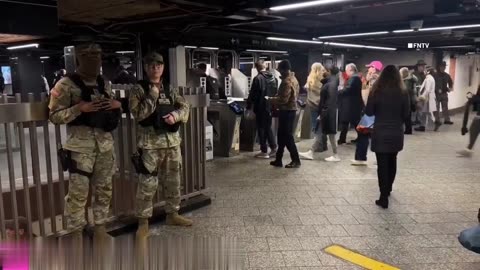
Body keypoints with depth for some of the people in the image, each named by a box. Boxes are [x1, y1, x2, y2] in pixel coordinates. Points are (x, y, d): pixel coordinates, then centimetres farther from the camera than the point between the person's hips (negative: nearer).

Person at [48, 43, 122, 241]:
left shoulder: (104, 84, 12)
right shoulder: (66, 84, -5)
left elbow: (113, 112, 21)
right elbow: (54, 116, -9)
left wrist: (118, 105, -2)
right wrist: (80, 108, -21)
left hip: (105, 143, 6)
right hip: (80, 146, -6)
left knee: (104, 189, 12)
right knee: (78, 192, -4)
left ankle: (100, 229, 26)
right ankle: (76, 236, 10)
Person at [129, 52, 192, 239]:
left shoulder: (169, 90, 12)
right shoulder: (139, 89, -3)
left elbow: (185, 107, 7)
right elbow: (138, 114, -15)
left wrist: (175, 115, -13)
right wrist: (153, 94, -17)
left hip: (172, 141, 6)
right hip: (150, 143, -5)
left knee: (173, 181, 14)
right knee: (147, 184, -4)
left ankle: (172, 214, 30)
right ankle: (143, 221, 9)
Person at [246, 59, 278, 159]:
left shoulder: (258, 78, -15)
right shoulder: (273, 77, 5)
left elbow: (252, 94, -13)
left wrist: (249, 106, -3)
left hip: (261, 107, -6)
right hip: (270, 106, 6)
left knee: (262, 129, 3)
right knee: (268, 127, 17)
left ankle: (264, 151, 7)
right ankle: (274, 148, 16)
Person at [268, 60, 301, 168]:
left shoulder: (286, 81, -19)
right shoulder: (293, 79, 13)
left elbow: (283, 99, -24)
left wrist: (270, 99, -11)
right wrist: (275, 97, 14)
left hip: (286, 111, -10)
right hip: (291, 109, 10)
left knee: (287, 136, -2)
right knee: (282, 135, 14)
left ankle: (296, 160, 4)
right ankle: (278, 159, 20)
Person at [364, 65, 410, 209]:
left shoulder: (376, 91, -9)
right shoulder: (403, 93, -5)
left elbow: (369, 112, -3)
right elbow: (406, 114, 1)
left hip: (380, 133, -2)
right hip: (396, 133, 3)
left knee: (382, 165, 2)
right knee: (392, 162, 22)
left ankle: (384, 198, 1)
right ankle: (388, 189, 39)